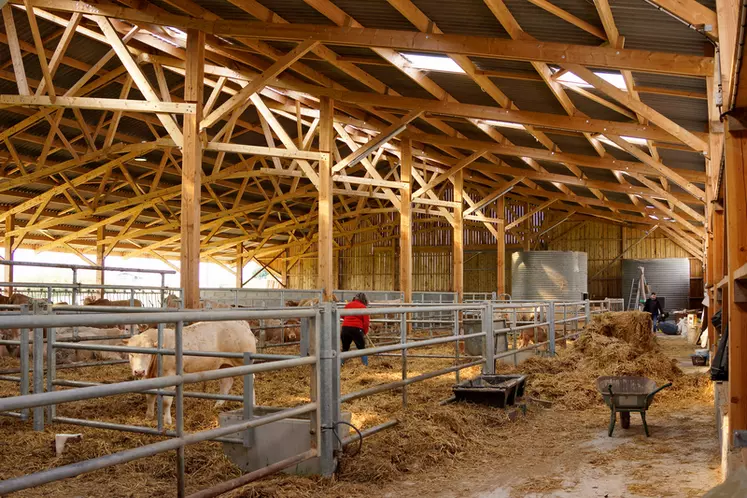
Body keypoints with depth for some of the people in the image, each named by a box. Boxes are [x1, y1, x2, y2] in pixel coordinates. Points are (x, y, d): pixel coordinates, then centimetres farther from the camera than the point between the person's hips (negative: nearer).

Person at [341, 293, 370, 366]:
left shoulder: (348, 305, 11)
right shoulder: (363, 307, -1)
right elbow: (366, 321, -4)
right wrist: (365, 332, 9)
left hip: (345, 328, 3)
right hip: (357, 329, -3)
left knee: (345, 348, 17)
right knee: (362, 348, 10)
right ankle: (366, 365, 6)